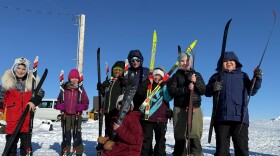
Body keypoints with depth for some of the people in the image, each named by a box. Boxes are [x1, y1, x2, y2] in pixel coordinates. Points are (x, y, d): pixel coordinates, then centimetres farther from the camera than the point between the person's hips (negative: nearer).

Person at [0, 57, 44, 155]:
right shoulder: (8, 80, 2)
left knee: (26, 137, 7)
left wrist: (34, 101, -14)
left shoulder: (32, 80, 0)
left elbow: (40, 93, 2)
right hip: (12, 115, 0)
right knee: (12, 137, 3)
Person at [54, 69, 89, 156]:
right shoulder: (64, 88, 4)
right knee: (66, 133, 10)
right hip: (66, 114, 1)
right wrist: (59, 106, -6)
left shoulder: (81, 89, 2)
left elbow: (85, 101, 6)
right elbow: (59, 99, 14)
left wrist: (82, 107, -13)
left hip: (77, 114, -1)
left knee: (77, 133, 2)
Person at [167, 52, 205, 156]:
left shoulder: (197, 75, 14)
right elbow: (171, 91, -5)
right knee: (180, 137, 1)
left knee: (195, 136, -5)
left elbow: (203, 91, 7)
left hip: (195, 109, 1)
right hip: (180, 109, -1)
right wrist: (187, 88, -15)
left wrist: (195, 82, -10)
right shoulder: (176, 76, 8)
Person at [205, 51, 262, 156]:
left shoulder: (243, 75, 18)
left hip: (240, 117, 0)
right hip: (221, 117, 0)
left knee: (242, 147, -1)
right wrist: (213, 88, -13)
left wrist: (257, 79, 1)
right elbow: (207, 92, 9)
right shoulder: (217, 76, 15)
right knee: (222, 145, 4)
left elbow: (251, 91, 17)